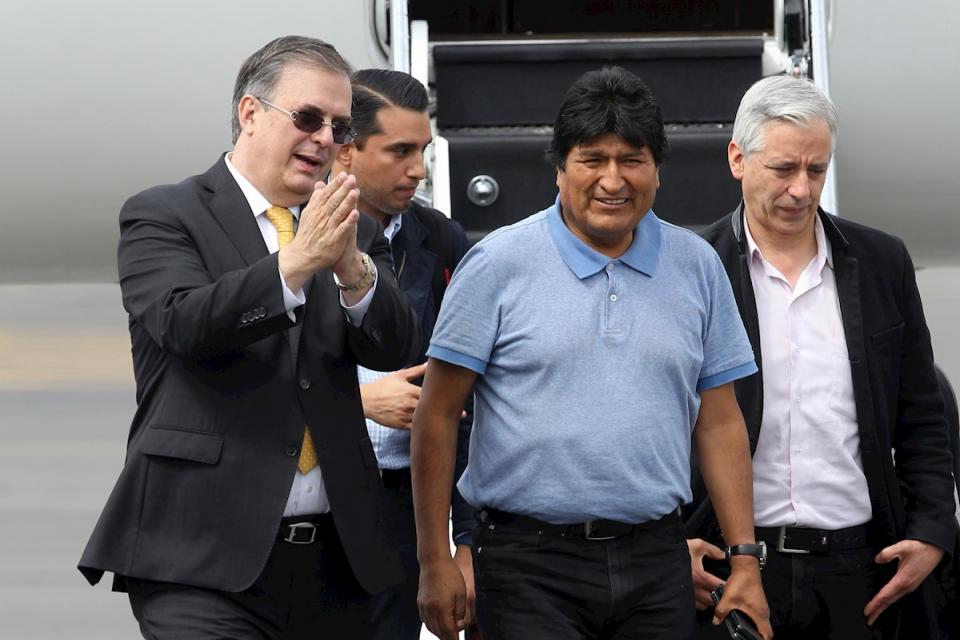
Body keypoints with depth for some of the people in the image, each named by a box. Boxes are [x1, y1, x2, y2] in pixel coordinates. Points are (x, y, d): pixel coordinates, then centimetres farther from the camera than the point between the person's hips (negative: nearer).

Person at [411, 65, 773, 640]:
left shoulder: (696, 265, 9)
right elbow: (438, 416, -1)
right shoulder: (499, 264, -2)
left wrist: (746, 562, 4)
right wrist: (435, 561, -5)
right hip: (531, 564, -3)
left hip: (655, 559, 3)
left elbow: (719, 421, 10)